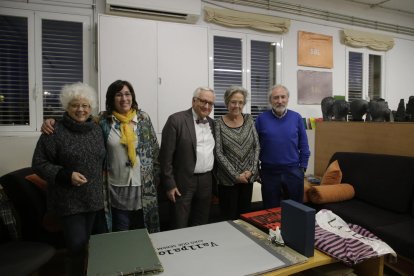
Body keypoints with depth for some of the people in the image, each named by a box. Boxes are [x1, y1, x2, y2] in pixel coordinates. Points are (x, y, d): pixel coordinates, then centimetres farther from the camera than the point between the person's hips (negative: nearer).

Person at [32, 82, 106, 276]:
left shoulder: (96, 129, 5)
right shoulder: (55, 131, -11)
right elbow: (39, 163, -9)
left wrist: (103, 186, 7)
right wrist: (66, 175, -21)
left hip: (93, 197, 5)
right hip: (69, 200, -5)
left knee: (87, 243, 16)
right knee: (77, 245, -2)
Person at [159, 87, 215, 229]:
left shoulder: (212, 123, 9)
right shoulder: (176, 120, -11)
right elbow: (166, 155, -12)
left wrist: (215, 179, 12)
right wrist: (169, 184, -13)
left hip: (206, 181, 6)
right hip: (183, 182, -5)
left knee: (201, 225, 16)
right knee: (179, 227, 5)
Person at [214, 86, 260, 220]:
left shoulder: (248, 119, 3)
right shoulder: (219, 123, -8)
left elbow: (256, 146, 2)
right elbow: (218, 153, -11)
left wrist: (251, 170, -8)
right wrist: (235, 175, -13)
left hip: (248, 177, 3)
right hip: (228, 179, -3)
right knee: (229, 218, 6)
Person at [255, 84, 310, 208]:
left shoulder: (296, 117, 0)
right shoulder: (261, 119, -4)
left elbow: (303, 145, 5)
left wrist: (303, 166, 3)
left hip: (293, 172, 1)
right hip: (269, 172, -1)